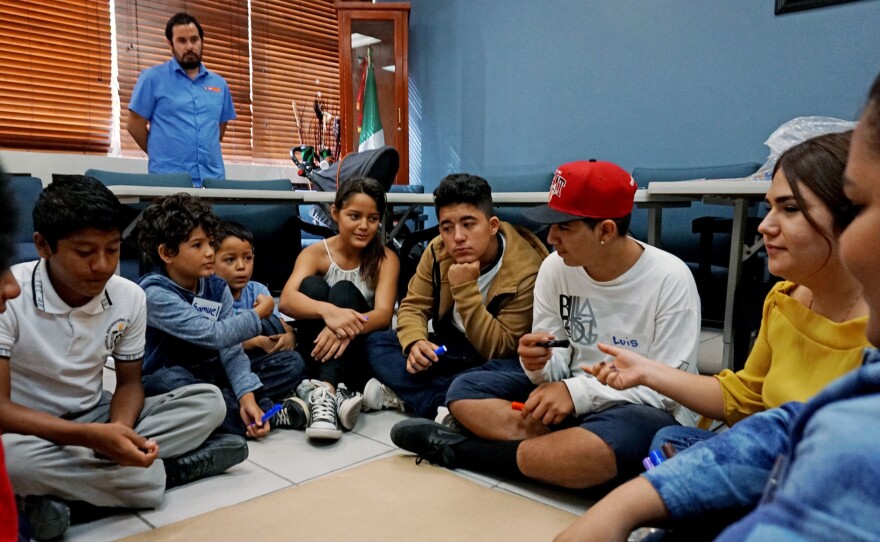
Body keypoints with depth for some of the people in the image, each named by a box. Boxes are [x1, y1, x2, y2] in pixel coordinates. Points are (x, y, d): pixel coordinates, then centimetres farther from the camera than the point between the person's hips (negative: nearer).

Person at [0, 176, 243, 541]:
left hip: (96, 419, 4)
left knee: (208, 401, -11)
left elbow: (129, 383, 0)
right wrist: (91, 437, -39)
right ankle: (168, 472, -19)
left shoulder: (129, 297, -9)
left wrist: (118, 433, -23)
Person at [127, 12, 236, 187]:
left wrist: (205, 153, 15)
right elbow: (135, 125, 4)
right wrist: (162, 155, 10)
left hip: (212, 178, 3)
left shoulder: (219, 84, 13)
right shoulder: (153, 78, 1)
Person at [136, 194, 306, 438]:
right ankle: (271, 412, -25)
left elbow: (231, 349, -9)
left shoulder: (217, 287, -1)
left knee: (293, 364, -6)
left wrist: (247, 395, -26)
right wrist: (258, 314, -11)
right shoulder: (155, 293, -18)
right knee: (171, 381, -41)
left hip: (211, 376, 5)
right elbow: (213, 335, -27)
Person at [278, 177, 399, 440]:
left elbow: (384, 313, -19)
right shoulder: (315, 253, -4)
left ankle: (324, 389, -46)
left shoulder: (386, 258, -3)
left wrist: (349, 326, -42)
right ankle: (334, 391, -41)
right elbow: (286, 300, -24)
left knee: (345, 291, -26)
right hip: (319, 349, 1)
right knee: (312, 285, -25)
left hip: (362, 352, 0)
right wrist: (328, 310, -45)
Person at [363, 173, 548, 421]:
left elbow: (500, 350, -25)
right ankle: (444, 406, -26)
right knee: (377, 343, -11)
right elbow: (413, 306, -3)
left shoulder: (524, 270, -25)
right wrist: (415, 342, -26)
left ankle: (402, 394, -27)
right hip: (451, 347, 5)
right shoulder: (438, 250, -10)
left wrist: (466, 289, -34)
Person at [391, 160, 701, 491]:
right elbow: (558, 365, 0)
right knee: (465, 391, -7)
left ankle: (459, 450, -20)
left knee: (601, 447, -40)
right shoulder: (555, 267, -4)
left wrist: (579, 392, -25)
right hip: (572, 395, 5)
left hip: (645, 411, -5)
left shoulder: (669, 278, -17)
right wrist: (541, 364, -25)